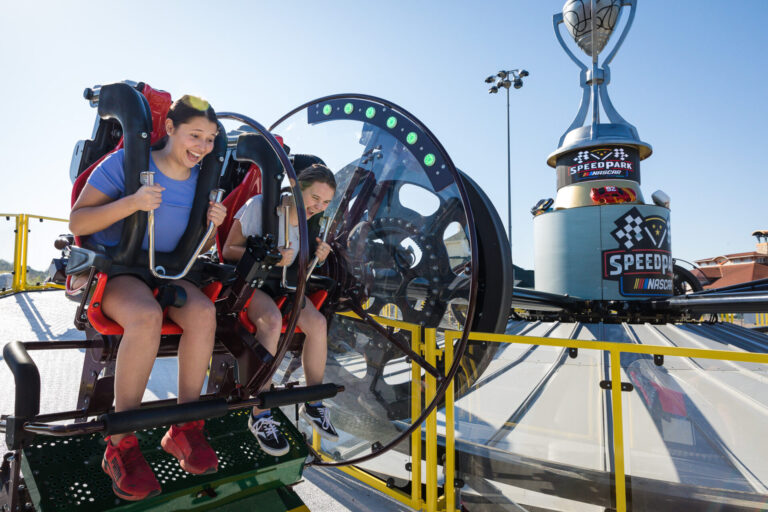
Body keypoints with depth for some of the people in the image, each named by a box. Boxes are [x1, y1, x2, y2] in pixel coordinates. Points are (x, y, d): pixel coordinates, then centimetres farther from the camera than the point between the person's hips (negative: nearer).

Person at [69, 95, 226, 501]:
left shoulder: (200, 181, 6)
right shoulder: (124, 163, -9)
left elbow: (196, 250, 14)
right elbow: (76, 223, -12)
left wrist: (212, 224, -9)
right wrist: (131, 203, -28)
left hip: (165, 271, 5)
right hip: (113, 268, -4)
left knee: (203, 312, -28)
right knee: (147, 316, -37)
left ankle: (184, 429, -14)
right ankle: (120, 447, -22)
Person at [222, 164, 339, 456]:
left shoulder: (311, 222, 2)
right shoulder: (259, 206, -15)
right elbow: (228, 250, -13)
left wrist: (319, 257, -10)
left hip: (281, 283, 5)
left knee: (317, 322, -21)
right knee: (272, 320, -36)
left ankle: (313, 405, -4)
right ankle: (259, 416, -24)